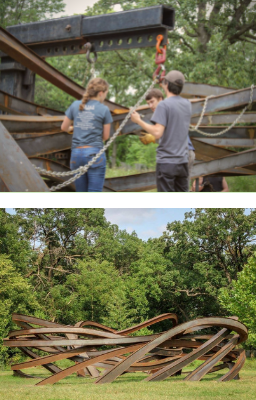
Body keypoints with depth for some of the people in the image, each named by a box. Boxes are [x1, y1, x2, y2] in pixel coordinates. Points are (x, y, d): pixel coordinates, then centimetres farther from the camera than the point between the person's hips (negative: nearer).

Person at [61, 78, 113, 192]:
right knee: (95, 192, -2)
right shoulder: (104, 109, -3)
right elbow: (105, 136, 3)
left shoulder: (75, 105, 7)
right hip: (94, 153, -4)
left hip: (76, 153, 4)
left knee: (81, 193, 11)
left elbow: (64, 127, 17)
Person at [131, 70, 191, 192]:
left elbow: (157, 133, -21)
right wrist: (163, 86, 39)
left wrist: (139, 121, -10)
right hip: (182, 160, 6)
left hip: (166, 162, -6)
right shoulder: (187, 104, 7)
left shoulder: (164, 105, -13)